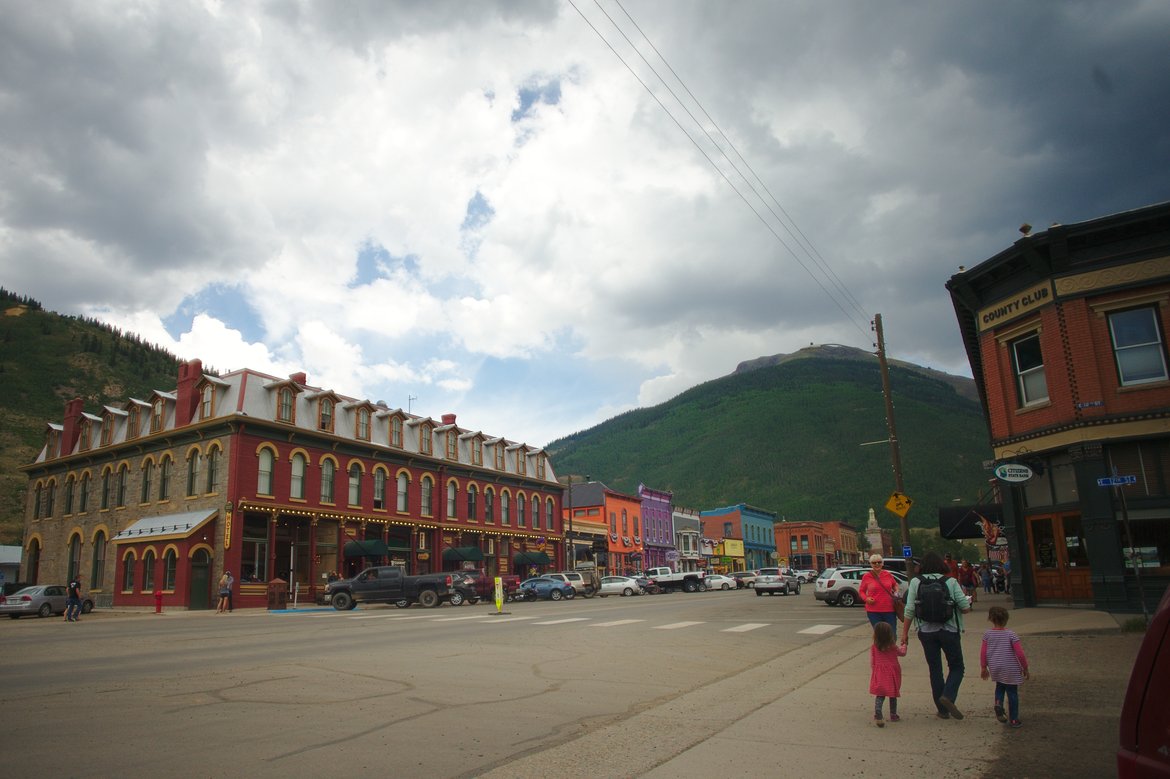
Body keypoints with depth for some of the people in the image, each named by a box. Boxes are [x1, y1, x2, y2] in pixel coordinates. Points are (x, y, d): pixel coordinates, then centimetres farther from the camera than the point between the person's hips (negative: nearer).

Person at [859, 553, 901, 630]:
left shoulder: (888, 575, 5)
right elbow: (861, 590, 8)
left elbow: (895, 585, 24)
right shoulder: (867, 576, -1)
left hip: (889, 610, 2)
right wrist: (866, 598, -10)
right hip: (874, 611, -2)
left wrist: (896, 593, 4)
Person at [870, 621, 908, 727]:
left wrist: (873, 673, 13)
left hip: (879, 675, -1)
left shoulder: (873, 648, -7)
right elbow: (902, 653, 15)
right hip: (892, 674, 1)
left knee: (879, 696, 0)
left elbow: (872, 663, -2)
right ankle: (893, 715, 28)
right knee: (893, 695, 17)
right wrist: (904, 646, 35)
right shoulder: (893, 647, -6)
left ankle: (877, 714, -20)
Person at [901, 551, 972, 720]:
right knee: (956, 667, 14)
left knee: (935, 669, 12)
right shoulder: (950, 582, -6)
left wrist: (905, 633, 1)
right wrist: (965, 597, 16)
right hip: (949, 632, -1)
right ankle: (948, 696, -10)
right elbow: (965, 608, -8)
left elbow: (909, 610, -6)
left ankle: (942, 710, 16)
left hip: (926, 632, 1)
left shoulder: (916, 582, -4)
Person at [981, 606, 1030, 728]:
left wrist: (983, 668, 10)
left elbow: (983, 653, -1)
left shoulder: (987, 634, -3)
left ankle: (998, 703, -1)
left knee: (1000, 686, 26)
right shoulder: (1011, 634, -11)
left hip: (995, 668, 3)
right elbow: (1019, 653, -12)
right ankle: (1013, 720, 14)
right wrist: (1025, 667, 3)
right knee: (1012, 693, 9)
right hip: (1010, 670, -3)